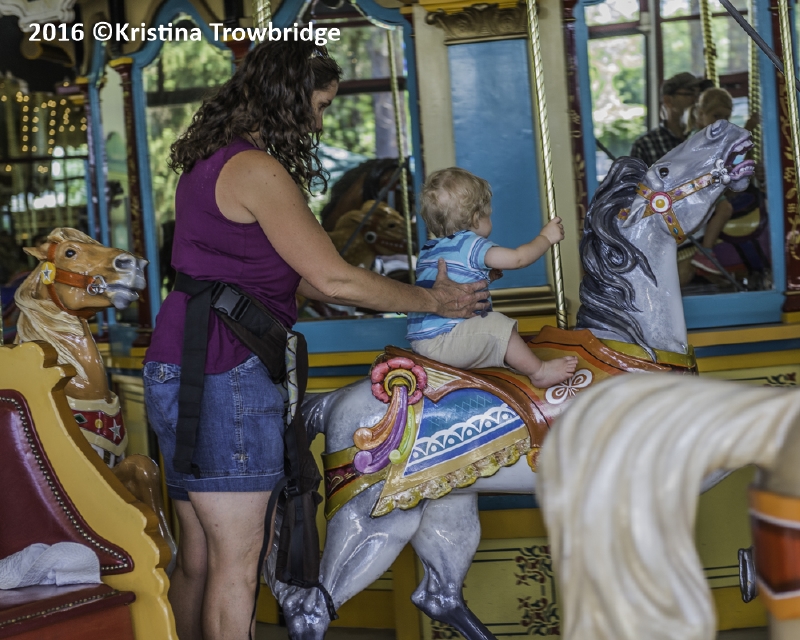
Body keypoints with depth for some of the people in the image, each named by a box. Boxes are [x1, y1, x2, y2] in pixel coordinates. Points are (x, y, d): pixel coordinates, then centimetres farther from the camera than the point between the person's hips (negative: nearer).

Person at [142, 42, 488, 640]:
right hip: (224, 376, -10)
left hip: (177, 373, 10)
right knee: (237, 557, -4)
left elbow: (291, 277, 19)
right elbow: (334, 279, -14)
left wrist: (415, 294, 18)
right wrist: (432, 301, 0)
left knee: (198, 555, 15)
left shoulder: (211, 162, 17)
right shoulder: (256, 169, -14)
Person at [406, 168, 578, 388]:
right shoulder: (470, 245, -8)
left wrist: (484, 276, 27)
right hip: (442, 340, -10)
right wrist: (545, 237, 4)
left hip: (420, 340, 10)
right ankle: (538, 372, -9)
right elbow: (517, 258, -10)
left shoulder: (428, 250, 19)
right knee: (496, 325, -16)